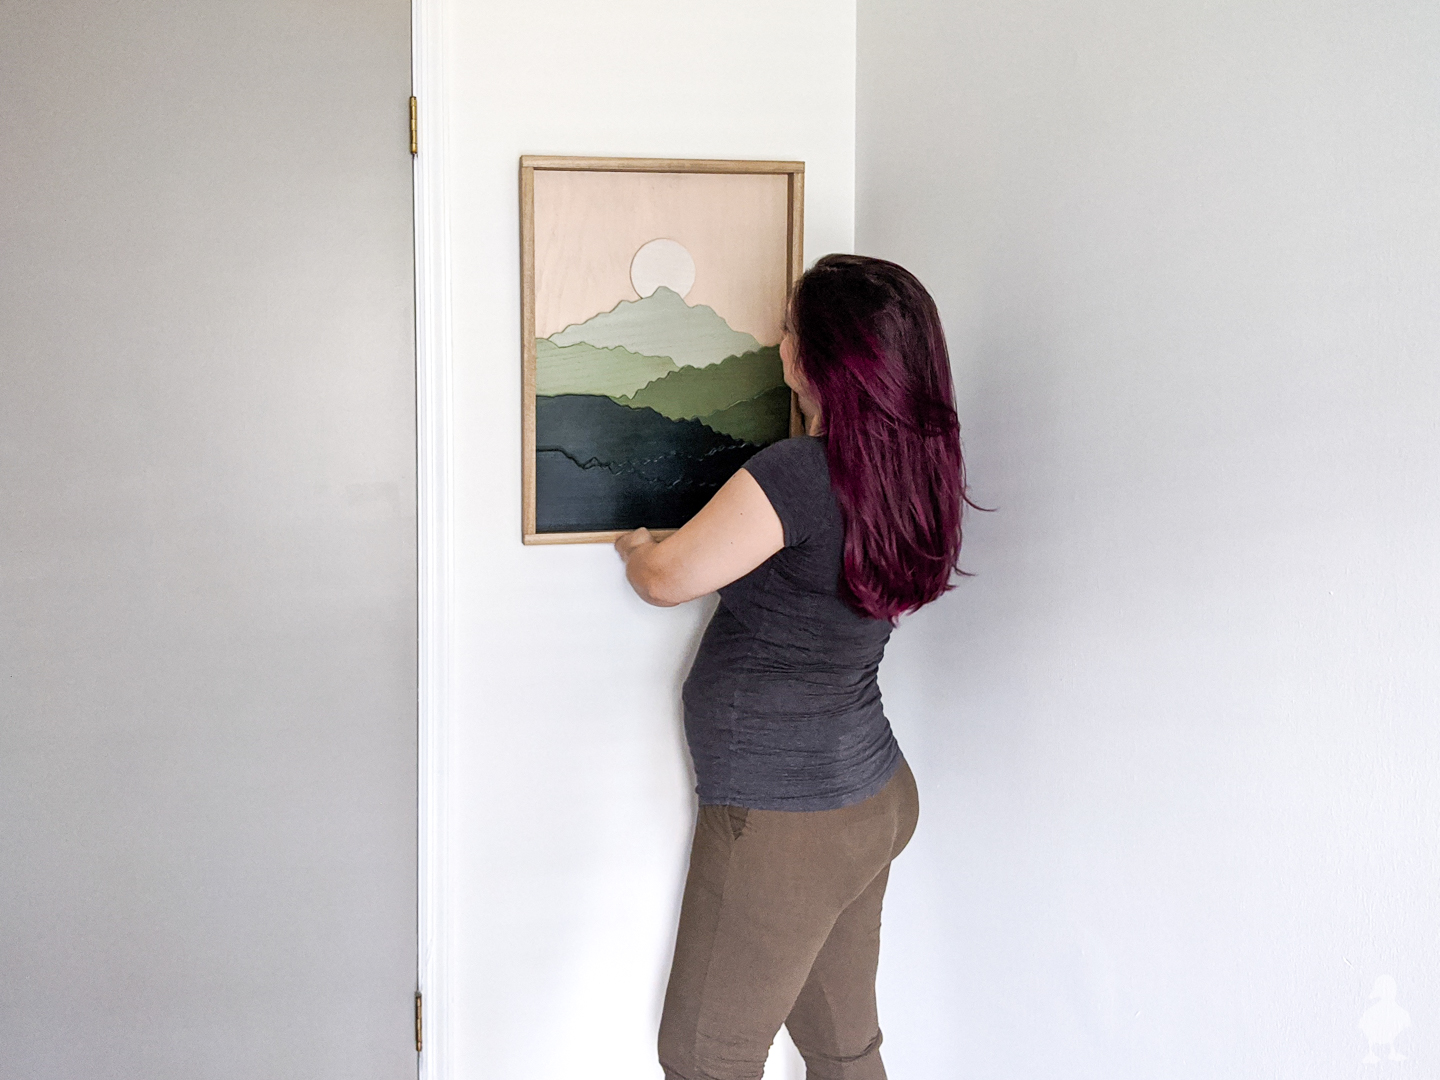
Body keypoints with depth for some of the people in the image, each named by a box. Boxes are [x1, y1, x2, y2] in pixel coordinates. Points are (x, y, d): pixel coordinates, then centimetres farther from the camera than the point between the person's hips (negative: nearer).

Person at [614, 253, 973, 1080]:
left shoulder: (800, 474, -24)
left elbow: (666, 577, -19)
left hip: (783, 825, -8)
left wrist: (635, 544, 3)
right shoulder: (913, 472, 2)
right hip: (875, 796, 8)